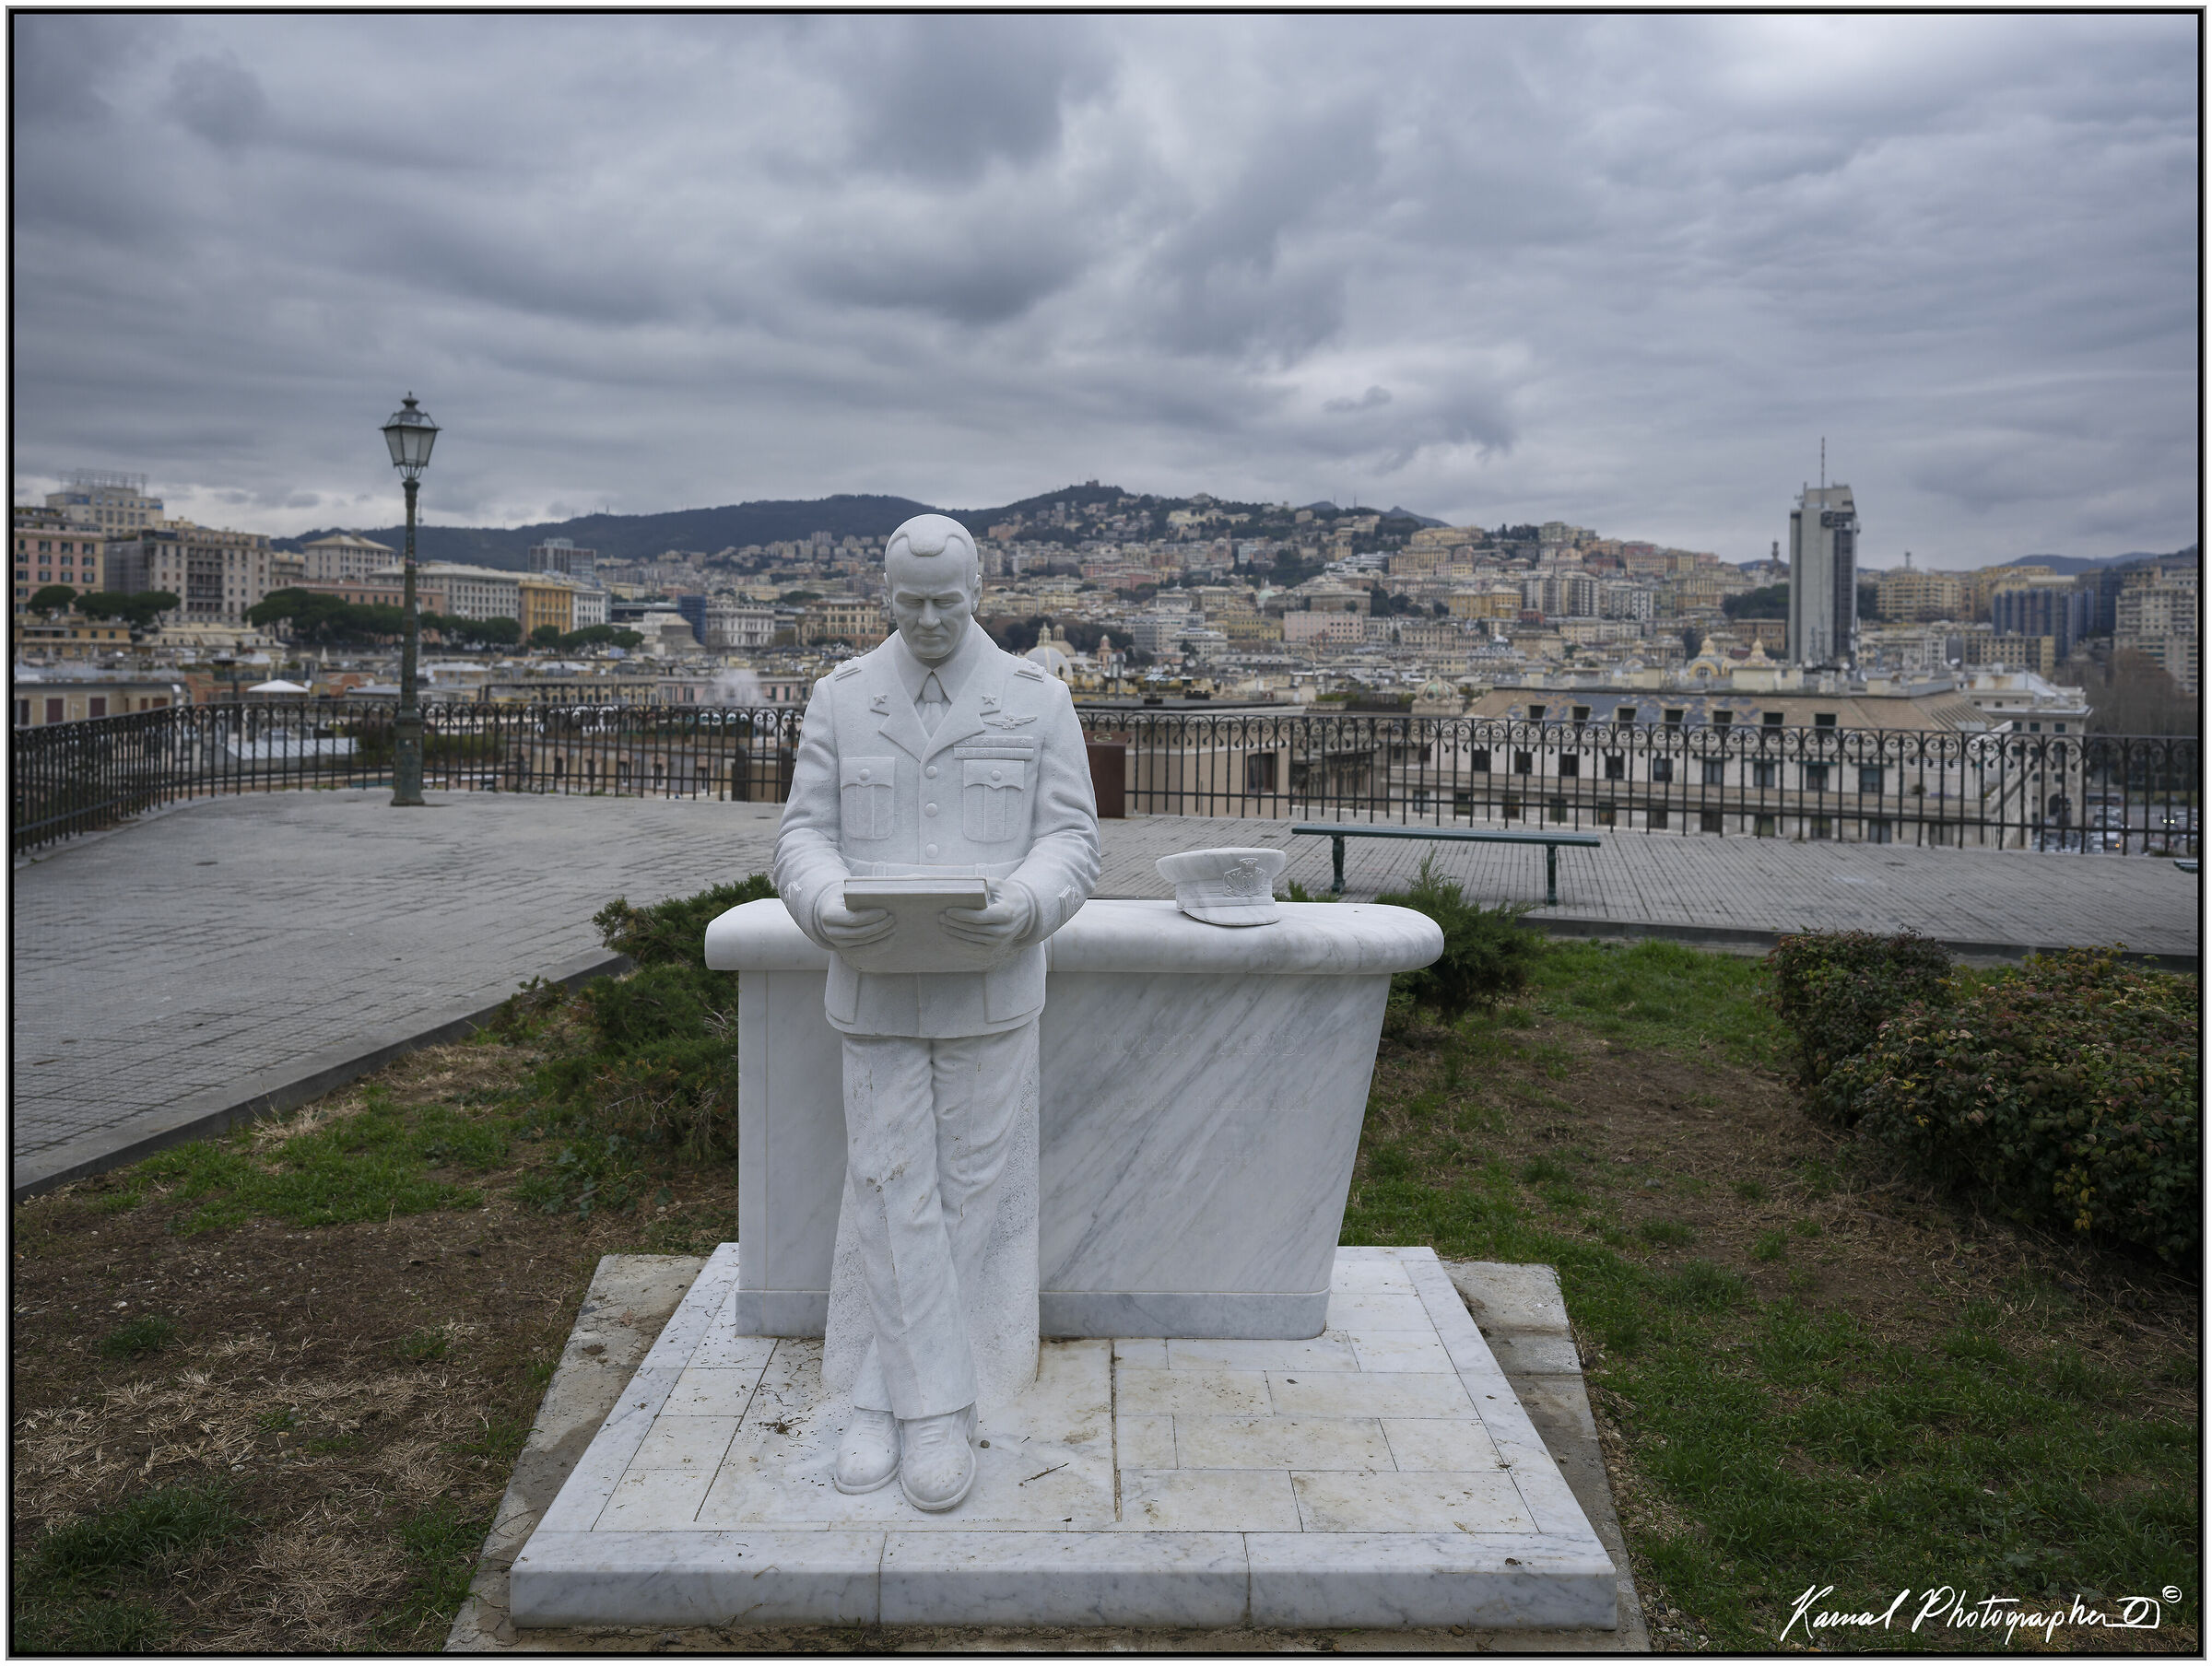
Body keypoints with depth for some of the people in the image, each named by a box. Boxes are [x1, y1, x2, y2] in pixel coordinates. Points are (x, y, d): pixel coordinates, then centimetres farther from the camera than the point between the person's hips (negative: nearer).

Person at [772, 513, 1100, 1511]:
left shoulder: (1037, 700, 0)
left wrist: (1022, 908, -24)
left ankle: (888, 1396, 19)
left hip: (988, 991, 0)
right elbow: (805, 835, 2)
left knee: (969, 1191, 4)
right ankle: (937, 1409, 12)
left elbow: (1071, 840, -3)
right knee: (891, 1193, 1)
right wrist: (826, 905, -22)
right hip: (875, 989, 1)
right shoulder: (841, 699, 4)